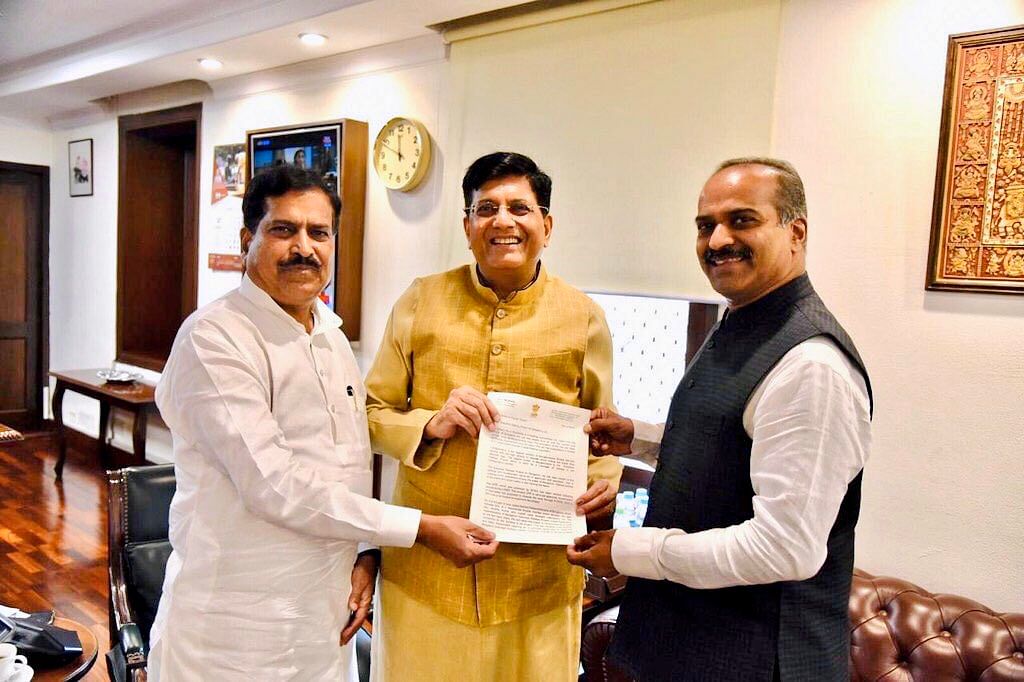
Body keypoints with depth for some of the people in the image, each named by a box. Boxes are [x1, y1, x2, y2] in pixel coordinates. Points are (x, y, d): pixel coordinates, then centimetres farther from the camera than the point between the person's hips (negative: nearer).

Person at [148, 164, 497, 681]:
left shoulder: (332, 337, 9)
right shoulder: (214, 338, -16)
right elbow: (272, 484, -23)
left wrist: (366, 553, -1)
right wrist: (421, 528, -21)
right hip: (236, 630, -6)